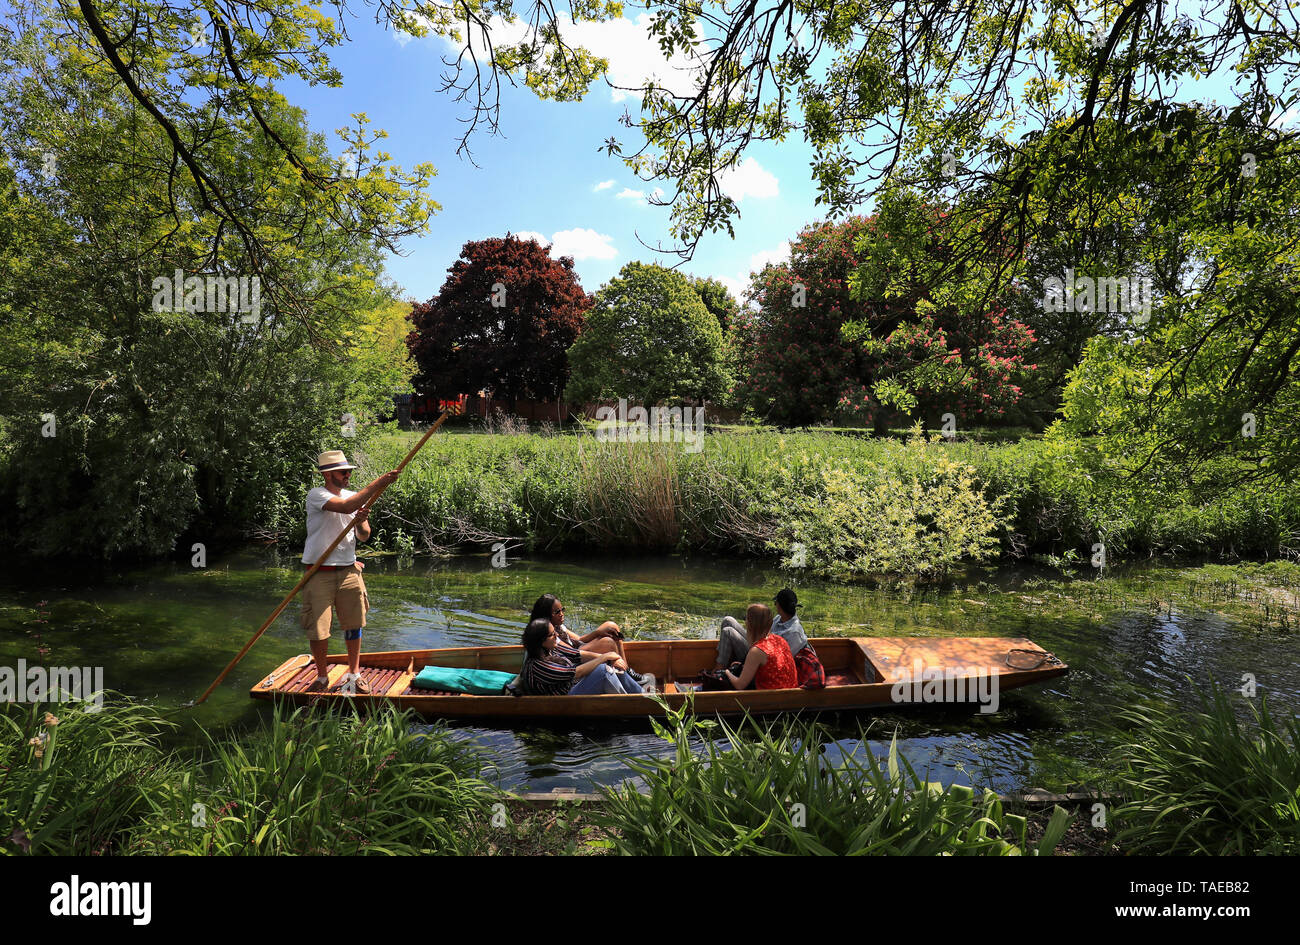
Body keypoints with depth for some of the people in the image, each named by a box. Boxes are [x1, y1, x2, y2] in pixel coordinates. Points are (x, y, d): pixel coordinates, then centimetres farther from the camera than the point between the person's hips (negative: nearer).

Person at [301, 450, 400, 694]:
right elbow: (345, 507, -30)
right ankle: (322, 677, 21)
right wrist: (377, 484, -31)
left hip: (348, 571, 5)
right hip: (320, 573, -5)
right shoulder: (316, 495, -10)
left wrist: (361, 524, -15)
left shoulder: (355, 496, 9)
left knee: (353, 625, 10)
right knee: (318, 629, 0)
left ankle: (354, 674, 27)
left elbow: (363, 537, 8)